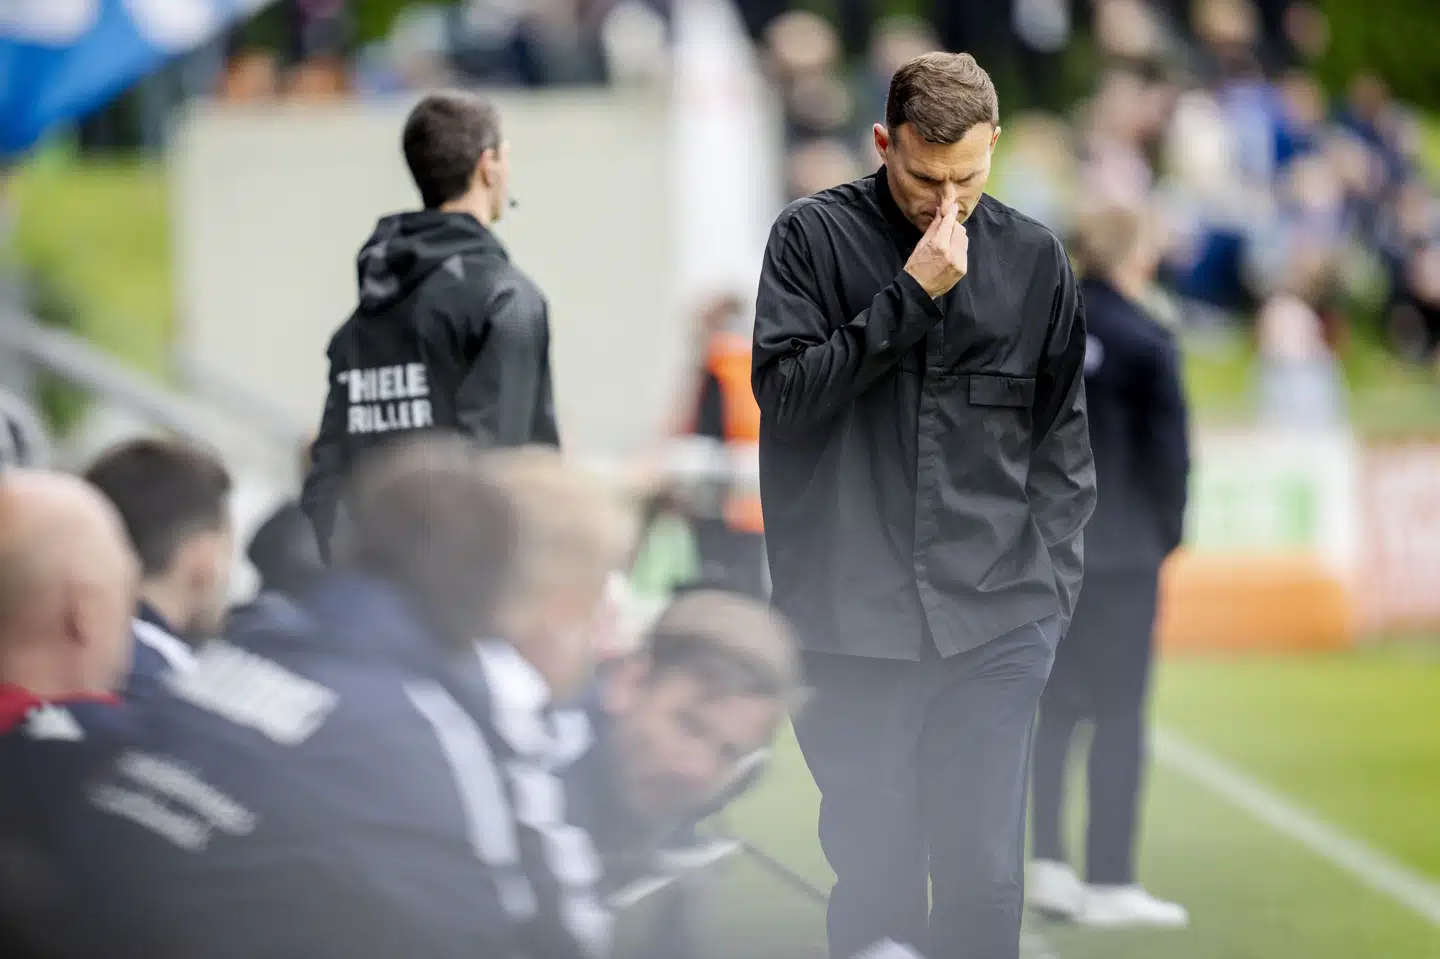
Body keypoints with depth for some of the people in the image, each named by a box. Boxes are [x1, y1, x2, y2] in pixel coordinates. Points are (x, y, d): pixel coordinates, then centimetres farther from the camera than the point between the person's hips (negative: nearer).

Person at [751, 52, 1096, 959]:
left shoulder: (1033, 259, 8)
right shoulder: (815, 238, 1)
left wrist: (1050, 580, 4)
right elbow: (785, 392, -9)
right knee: (876, 880, -1)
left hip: (995, 625, 2)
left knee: (987, 874, -1)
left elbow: (1063, 434, 13)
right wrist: (910, 297, -15)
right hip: (854, 620, -2)